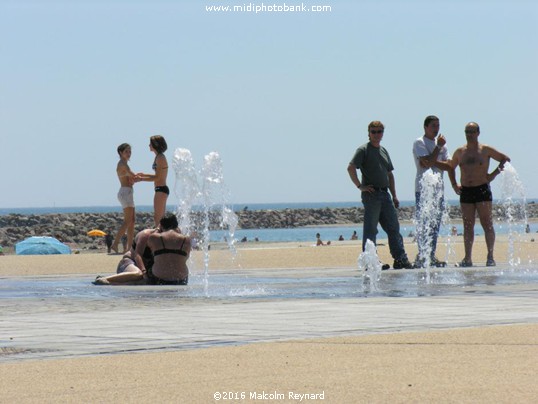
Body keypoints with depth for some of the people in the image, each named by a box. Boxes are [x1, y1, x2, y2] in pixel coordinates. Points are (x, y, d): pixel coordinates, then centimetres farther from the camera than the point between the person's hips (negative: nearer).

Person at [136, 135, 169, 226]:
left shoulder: (160, 158, -14)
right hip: (162, 189, 10)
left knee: (157, 217, -10)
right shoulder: (160, 157, 15)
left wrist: (141, 179, -14)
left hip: (161, 190, -10)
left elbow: (157, 178, -18)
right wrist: (144, 175, 21)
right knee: (160, 218, 12)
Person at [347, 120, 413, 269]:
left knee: (393, 228, 6)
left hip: (384, 194, 7)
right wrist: (360, 186, -17)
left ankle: (400, 259, 9)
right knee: (370, 230, -5)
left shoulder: (384, 151, 18)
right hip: (371, 194, -7)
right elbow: (351, 168, -15)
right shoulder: (363, 150, -4)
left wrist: (394, 195, 18)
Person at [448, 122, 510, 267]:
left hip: (482, 190, -4)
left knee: (487, 224, -5)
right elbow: (450, 168, 24)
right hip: (465, 191, 4)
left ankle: (490, 257, -3)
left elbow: (506, 159, 6)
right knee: (468, 226, 3)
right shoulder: (459, 152, 10)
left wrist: (494, 173, -5)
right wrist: (454, 184, 12)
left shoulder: (486, 150, 0)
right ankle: (467, 258, 4)